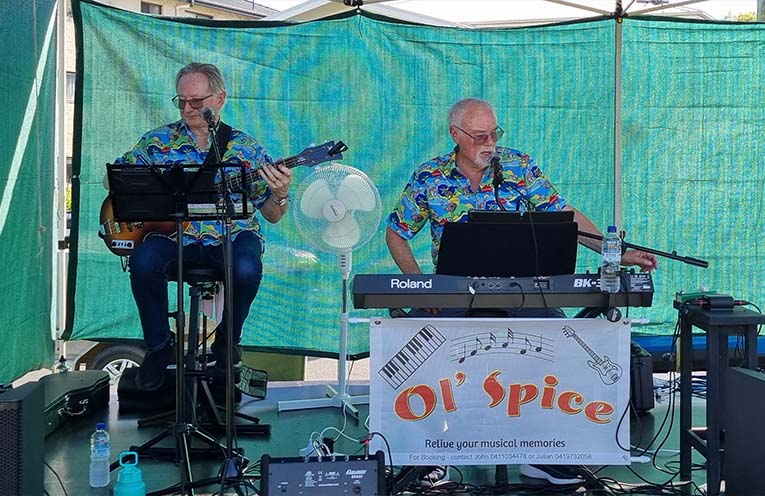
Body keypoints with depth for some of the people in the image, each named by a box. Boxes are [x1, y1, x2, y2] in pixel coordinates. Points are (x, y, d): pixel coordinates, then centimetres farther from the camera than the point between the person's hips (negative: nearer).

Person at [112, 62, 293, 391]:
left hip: (230, 237, -1)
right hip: (174, 235, 1)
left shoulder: (246, 149, 6)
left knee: (247, 267, -34)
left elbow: (272, 215, 6)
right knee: (143, 261, -31)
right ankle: (158, 346, -5)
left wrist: (281, 194, -18)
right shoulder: (158, 141, 9)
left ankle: (226, 341, -2)